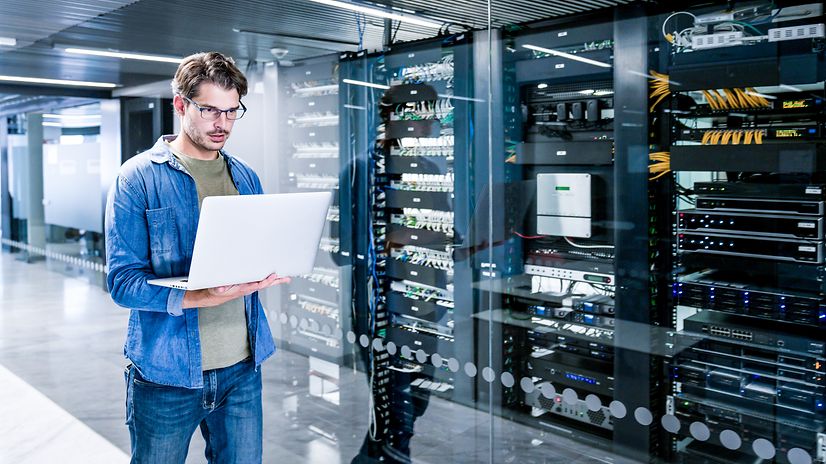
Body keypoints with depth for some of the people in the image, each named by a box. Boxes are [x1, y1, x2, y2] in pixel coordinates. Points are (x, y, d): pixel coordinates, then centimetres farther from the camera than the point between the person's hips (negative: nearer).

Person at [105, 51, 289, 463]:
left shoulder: (246, 177, 9)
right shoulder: (138, 178, -7)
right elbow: (122, 280, -13)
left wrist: (268, 271, -8)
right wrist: (202, 297, -28)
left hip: (242, 368, 5)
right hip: (168, 372, -4)